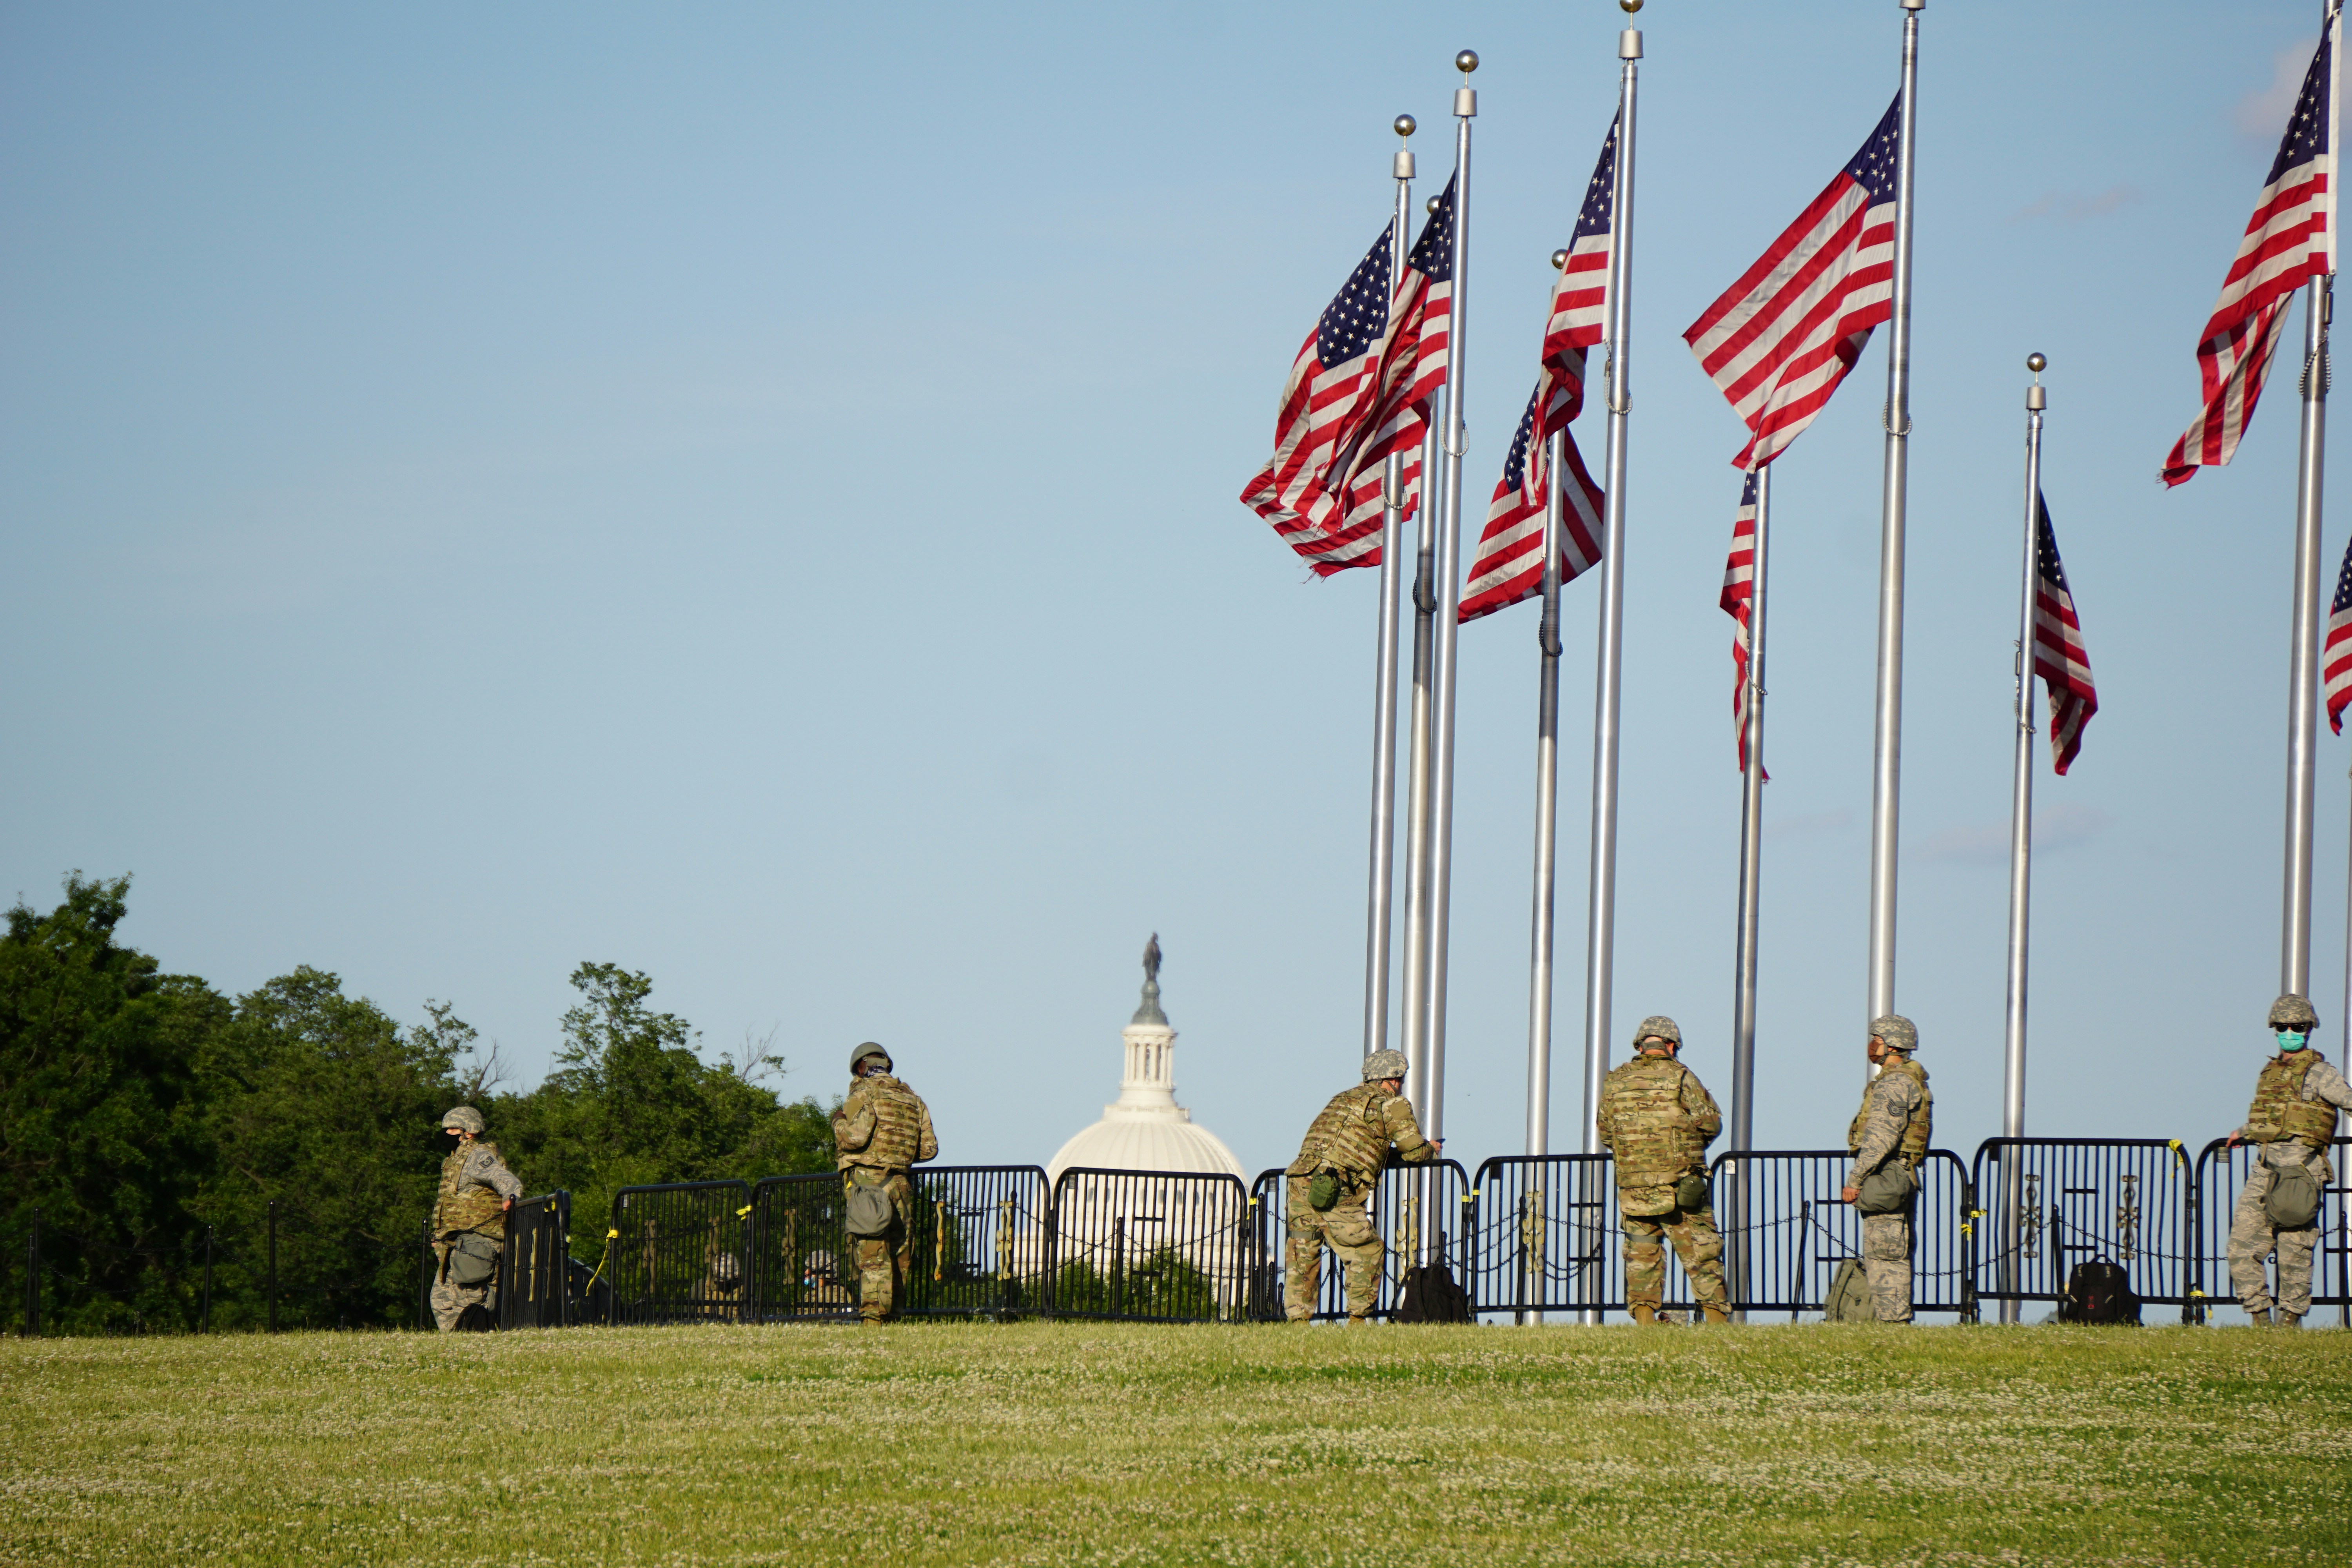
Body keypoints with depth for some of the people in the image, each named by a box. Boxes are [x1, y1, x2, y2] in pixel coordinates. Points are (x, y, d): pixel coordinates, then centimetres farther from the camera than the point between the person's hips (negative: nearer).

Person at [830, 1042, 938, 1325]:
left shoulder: (864, 1093, -3)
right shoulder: (913, 1100, 17)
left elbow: (855, 1137, -17)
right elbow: (929, 1149, 14)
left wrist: (839, 1122, 4)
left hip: (867, 1182, -6)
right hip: (900, 1184, 6)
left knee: (872, 1255, -11)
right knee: (899, 1257, 10)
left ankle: (872, 1318, -20)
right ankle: (890, 1317, 13)